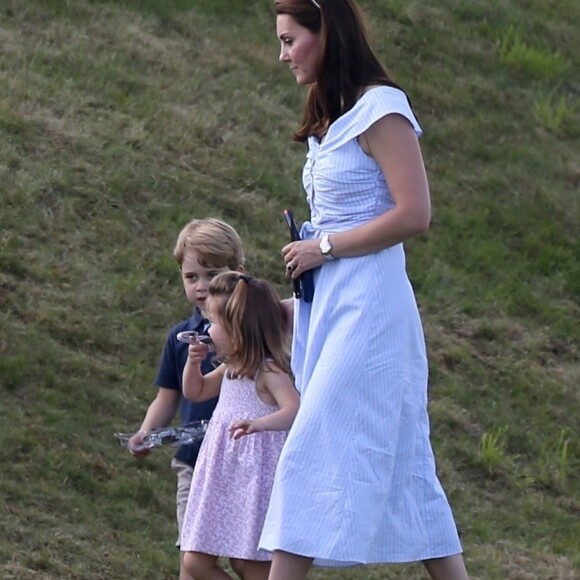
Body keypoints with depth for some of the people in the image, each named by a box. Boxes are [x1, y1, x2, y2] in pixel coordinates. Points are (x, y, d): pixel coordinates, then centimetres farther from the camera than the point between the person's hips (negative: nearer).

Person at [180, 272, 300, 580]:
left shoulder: (268, 372, -15)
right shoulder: (230, 369, 13)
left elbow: (294, 410, -30)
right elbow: (195, 391, 29)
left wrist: (258, 423, -47)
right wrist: (193, 361, 9)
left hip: (253, 481, -9)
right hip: (221, 479, 9)